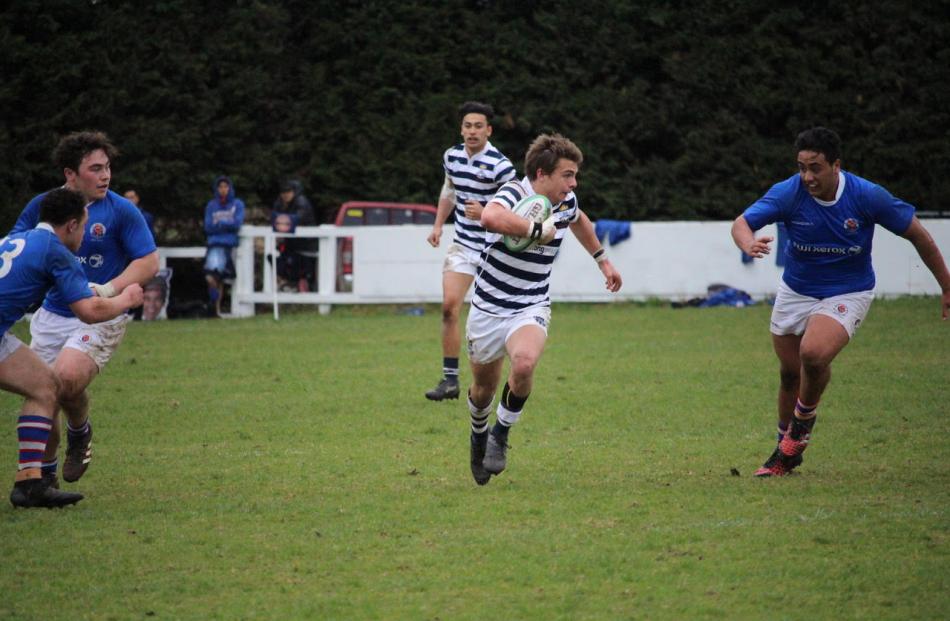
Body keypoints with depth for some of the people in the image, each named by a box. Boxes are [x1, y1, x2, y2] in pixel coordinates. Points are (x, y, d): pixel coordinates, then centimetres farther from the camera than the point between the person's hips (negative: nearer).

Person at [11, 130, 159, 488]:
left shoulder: (121, 211, -8)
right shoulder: (41, 206, 2)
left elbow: (149, 261, -8)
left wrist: (110, 290, -23)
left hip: (100, 317, -4)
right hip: (51, 315, 4)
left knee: (67, 379, -27)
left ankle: (79, 432, 7)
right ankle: (44, 473, 23)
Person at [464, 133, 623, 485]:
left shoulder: (566, 202, -2)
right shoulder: (514, 194, -22)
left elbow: (578, 221, 26)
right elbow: (490, 218, -49)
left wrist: (603, 260, 30)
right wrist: (538, 229, -39)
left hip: (530, 309, 3)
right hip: (488, 307, -2)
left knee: (524, 363, -30)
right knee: (484, 387, 13)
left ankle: (501, 435, -7)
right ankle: (478, 436, 48)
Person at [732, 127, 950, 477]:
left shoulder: (868, 196, -20)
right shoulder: (788, 193, -18)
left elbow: (917, 235, -8)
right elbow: (741, 223, -23)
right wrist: (749, 244, -49)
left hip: (848, 293, -3)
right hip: (796, 292, 3)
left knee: (813, 354, -28)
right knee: (789, 373, 10)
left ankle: (805, 415, 3)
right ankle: (787, 451, 35)